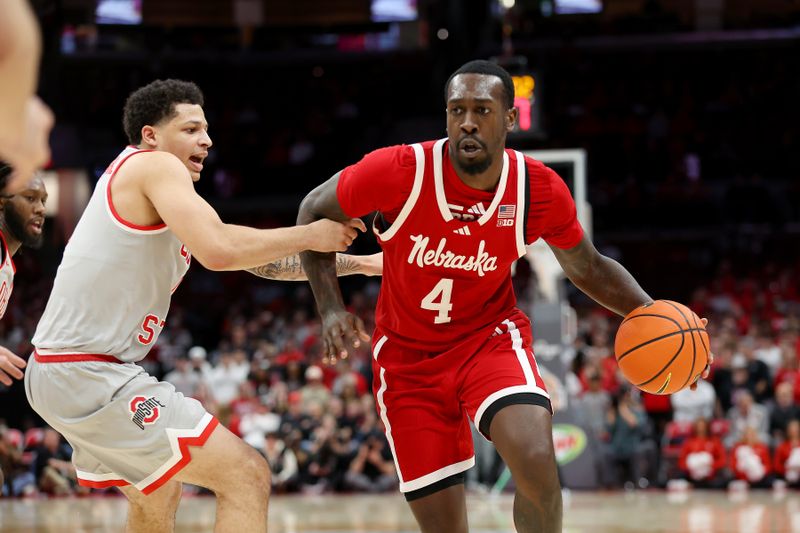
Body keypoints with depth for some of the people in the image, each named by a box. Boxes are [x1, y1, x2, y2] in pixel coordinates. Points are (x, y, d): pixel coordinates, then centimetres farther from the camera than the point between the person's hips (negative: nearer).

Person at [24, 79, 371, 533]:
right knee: (247, 478, -13)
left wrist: (339, 260, 17)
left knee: (159, 495, 32)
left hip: (56, 372, 11)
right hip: (92, 375, -11)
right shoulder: (156, 166, -9)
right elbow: (219, 252, -24)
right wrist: (310, 236, -11)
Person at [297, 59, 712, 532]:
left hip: (490, 337, 0)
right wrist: (331, 309, -16)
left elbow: (588, 268, 4)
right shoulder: (399, 172, -22)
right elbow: (314, 211, -5)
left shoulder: (541, 191, -15)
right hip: (409, 355, 0)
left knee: (536, 462, -29)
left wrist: (649, 312, -12)